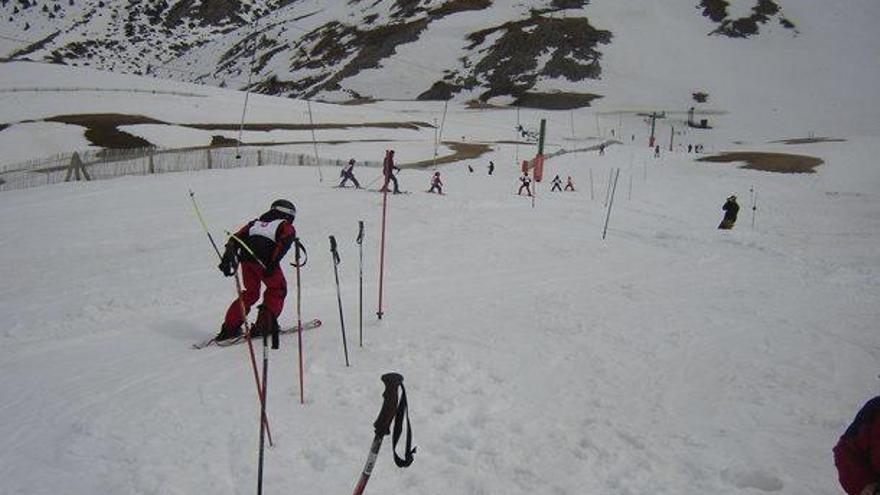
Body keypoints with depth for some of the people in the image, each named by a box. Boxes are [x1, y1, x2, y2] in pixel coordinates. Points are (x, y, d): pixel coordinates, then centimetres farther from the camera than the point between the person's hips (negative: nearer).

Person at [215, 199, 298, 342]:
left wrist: (228, 258, 12)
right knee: (277, 289, 17)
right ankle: (265, 324, 9)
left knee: (250, 293, 21)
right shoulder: (287, 227, 20)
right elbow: (285, 241, -3)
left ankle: (229, 328, 16)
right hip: (264, 259, -5)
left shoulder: (256, 223, 35)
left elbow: (236, 238, 21)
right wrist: (273, 264, -12)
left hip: (246, 257, 5)